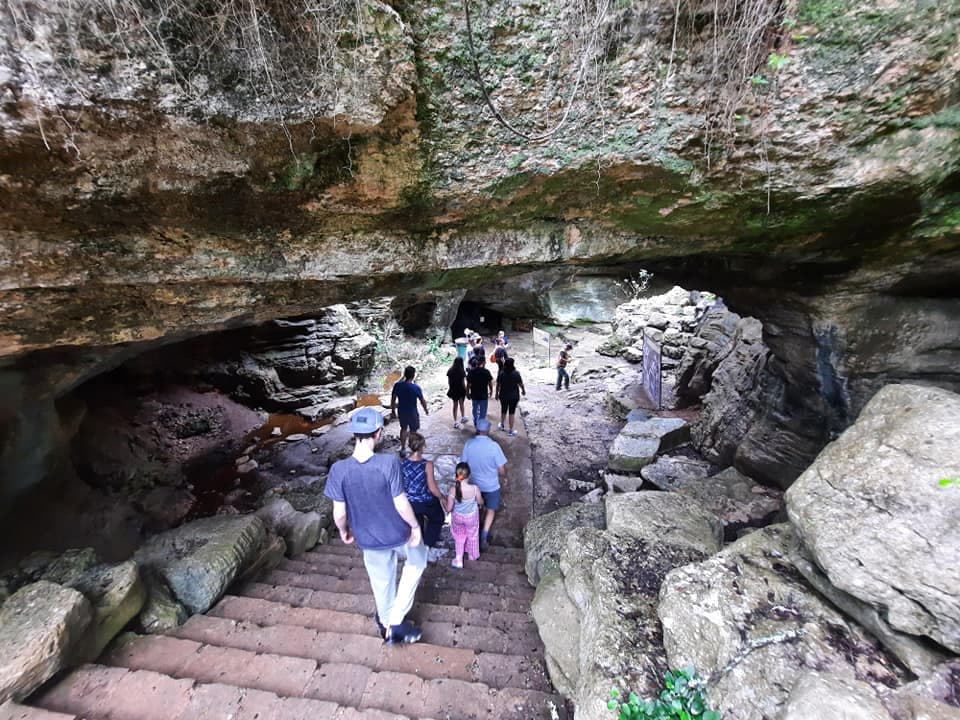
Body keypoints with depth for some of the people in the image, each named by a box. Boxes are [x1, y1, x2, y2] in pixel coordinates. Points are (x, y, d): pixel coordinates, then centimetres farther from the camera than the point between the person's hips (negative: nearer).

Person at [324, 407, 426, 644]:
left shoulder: (339, 470, -21)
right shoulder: (389, 462, -29)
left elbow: (339, 513, -11)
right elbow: (401, 504, -22)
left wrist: (343, 531, 10)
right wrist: (415, 526, -5)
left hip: (369, 539, 3)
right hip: (398, 532, -2)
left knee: (382, 582, 29)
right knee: (417, 561, 30)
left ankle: (386, 623, 54)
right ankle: (396, 621, 28)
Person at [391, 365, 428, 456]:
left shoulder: (397, 385, -13)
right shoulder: (416, 387, -22)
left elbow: (393, 399, -2)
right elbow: (422, 401, -10)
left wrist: (393, 409, 14)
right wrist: (426, 410, 8)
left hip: (401, 412, 4)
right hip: (412, 413, -3)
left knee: (403, 428, 25)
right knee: (413, 431, 15)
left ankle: (403, 449, 34)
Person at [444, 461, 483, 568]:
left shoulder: (453, 489, -33)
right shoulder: (474, 489, -32)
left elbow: (448, 509, -21)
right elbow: (481, 502, -12)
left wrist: (443, 502, -1)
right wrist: (480, 504, 12)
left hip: (457, 517, 0)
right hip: (472, 517, 0)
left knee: (459, 536, 29)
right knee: (472, 536, 28)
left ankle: (458, 560, 36)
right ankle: (473, 556, 51)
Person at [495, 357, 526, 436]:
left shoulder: (501, 373, -9)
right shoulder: (516, 374, -17)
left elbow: (498, 384, -3)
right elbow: (520, 384, -8)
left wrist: (497, 393, 12)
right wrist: (523, 390, 12)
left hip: (503, 395, 3)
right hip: (514, 396, -3)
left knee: (503, 410, 22)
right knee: (512, 412, 6)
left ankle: (502, 425, 43)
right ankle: (511, 431, 11)